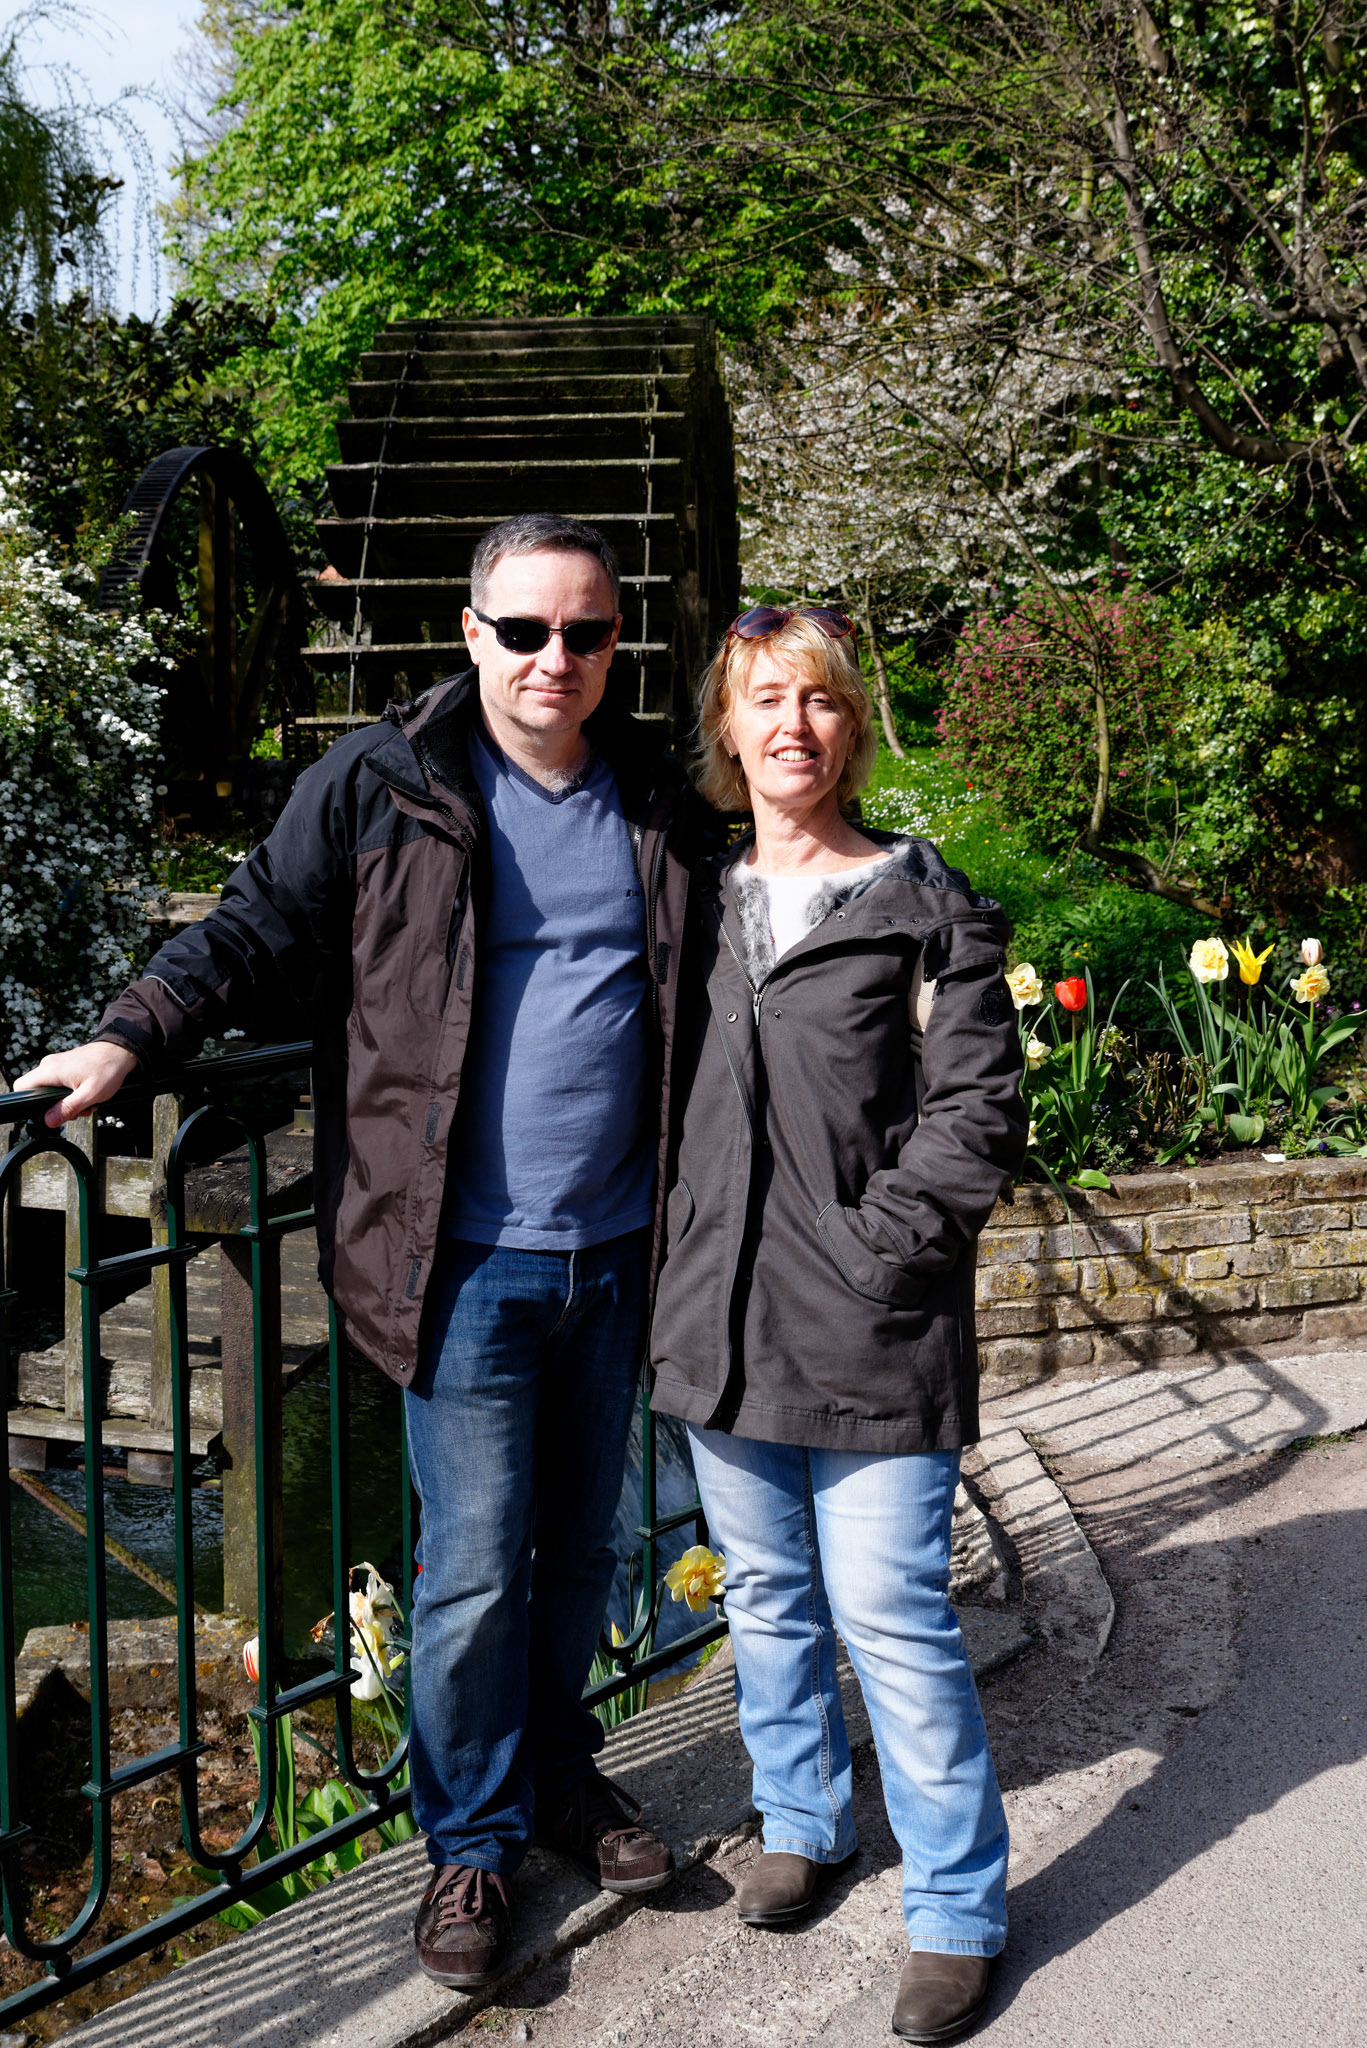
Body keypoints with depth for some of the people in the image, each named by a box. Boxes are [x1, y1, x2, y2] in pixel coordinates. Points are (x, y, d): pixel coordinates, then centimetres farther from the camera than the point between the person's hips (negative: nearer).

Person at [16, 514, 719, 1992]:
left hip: (616, 1254, 5)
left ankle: (556, 1770, 41)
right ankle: (472, 1839, 24)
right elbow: (257, 931, -3)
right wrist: (132, 1037, -17)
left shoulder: (659, 798, 8)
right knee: (473, 1569, 2)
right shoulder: (378, 785, -5)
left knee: (580, 1545, 18)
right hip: (469, 1260, -4)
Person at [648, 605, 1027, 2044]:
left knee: (890, 1615, 0)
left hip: (871, 1332, -4)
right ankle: (803, 1820, 40)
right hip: (721, 1322, 5)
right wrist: (693, 1257, 8)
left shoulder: (926, 904, -4)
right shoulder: (695, 900, 9)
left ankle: (956, 1905, 19)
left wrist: (873, 1243, -13)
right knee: (765, 1595, 18)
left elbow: (978, 1113, -7)